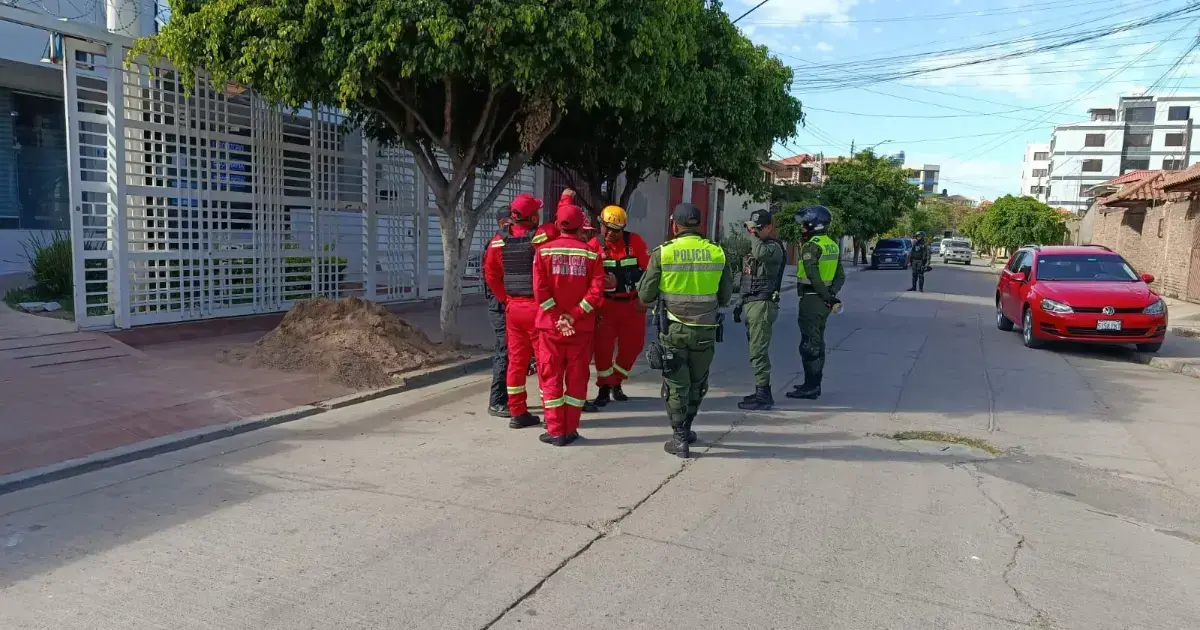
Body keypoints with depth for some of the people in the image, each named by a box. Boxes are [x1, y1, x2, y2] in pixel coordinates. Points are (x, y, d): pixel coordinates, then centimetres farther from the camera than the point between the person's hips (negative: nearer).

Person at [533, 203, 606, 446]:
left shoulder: (544, 250, -2)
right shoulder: (591, 254, -1)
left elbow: (540, 289, -10)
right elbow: (597, 290, -9)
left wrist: (558, 317, -8)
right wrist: (574, 315, -9)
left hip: (550, 325, -1)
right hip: (581, 327, 1)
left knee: (551, 376, 7)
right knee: (577, 377, 11)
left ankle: (555, 431, 8)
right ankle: (570, 430, 15)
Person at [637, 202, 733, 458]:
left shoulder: (663, 253, -9)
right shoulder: (716, 253, -2)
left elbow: (645, 295, -5)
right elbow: (725, 297, 5)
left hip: (673, 329, -2)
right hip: (705, 330, 2)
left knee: (676, 384, 10)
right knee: (697, 383, 19)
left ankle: (680, 439, 11)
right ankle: (684, 430, 33)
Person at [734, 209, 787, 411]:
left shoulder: (774, 247, -9)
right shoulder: (754, 248, 20)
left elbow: (761, 253, -35)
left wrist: (754, 235, -18)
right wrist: (739, 303, 24)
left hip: (762, 305, -10)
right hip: (751, 304, 10)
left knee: (758, 352, -11)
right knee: (757, 351, 13)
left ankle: (763, 396, -7)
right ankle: (762, 392, 21)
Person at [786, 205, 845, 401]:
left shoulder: (811, 246, -15)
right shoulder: (833, 245, 13)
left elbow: (814, 277, -23)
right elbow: (841, 276, 11)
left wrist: (828, 297, -17)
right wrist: (831, 294, -1)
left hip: (811, 299, -9)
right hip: (823, 301, 9)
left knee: (809, 344, -4)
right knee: (817, 342, 16)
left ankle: (810, 387, -1)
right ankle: (814, 384, 24)